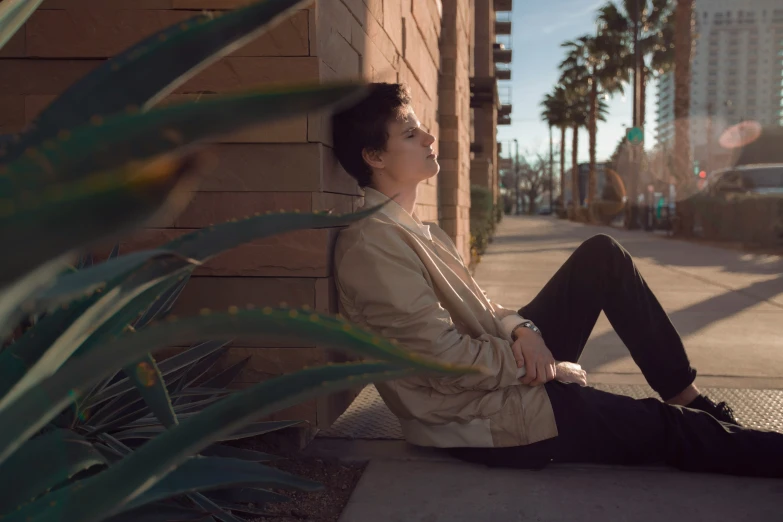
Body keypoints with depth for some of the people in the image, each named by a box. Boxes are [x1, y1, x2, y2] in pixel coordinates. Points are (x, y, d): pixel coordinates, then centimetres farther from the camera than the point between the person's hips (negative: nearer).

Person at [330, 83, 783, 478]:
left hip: (503, 369, 9)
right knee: (661, 425, -4)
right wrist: (545, 366, -12)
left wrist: (521, 330, -10)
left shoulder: (410, 228, 10)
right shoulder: (373, 242, -21)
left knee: (602, 256, 5)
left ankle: (689, 398, 10)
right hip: (480, 415, -9)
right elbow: (446, 358, -25)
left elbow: (473, 307, 12)